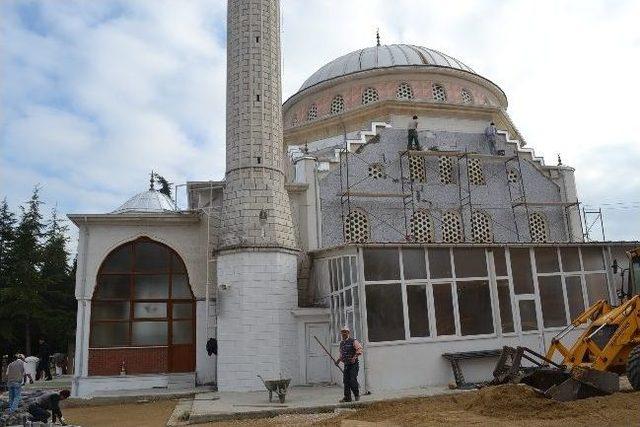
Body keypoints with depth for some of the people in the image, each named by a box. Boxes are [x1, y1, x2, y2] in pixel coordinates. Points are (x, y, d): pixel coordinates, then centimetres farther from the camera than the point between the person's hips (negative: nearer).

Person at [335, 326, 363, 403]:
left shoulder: (353, 341, -7)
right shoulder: (341, 343, 15)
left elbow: (359, 349, -19)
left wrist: (355, 357, -29)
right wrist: (338, 360, 13)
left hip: (353, 364, -7)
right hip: (346, 365, 7)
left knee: (353, 380, -11)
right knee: (346, 381, 3)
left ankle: (357, 395, 8)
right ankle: (347, 397, 10)